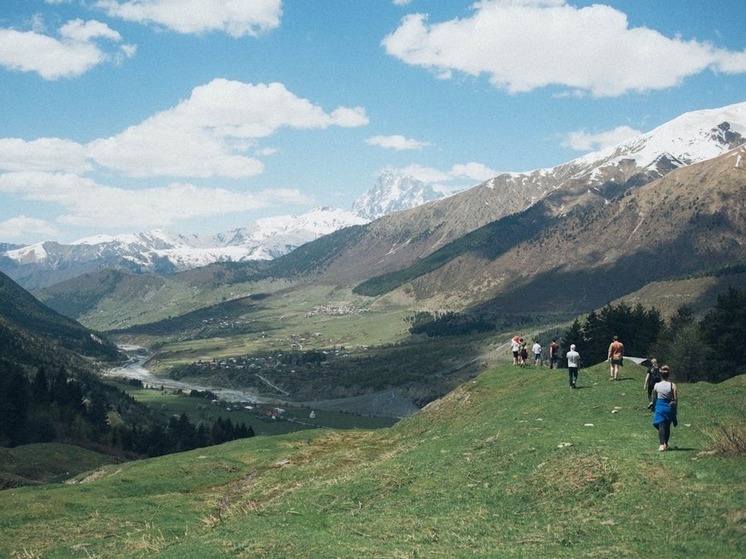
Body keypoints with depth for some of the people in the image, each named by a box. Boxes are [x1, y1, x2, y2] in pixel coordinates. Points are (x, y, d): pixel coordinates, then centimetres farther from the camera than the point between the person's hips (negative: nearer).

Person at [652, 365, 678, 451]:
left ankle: (662, 444, -20)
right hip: (669, 407, 1)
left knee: (661, 426, -3)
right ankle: (666, 444, 23)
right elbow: (676, 399, -5)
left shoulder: (656, 385, -4)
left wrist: (654, 404, 24)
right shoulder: (672, 385, -6)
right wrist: (675, 410, 7)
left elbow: (654, 398, 6)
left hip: (660, 407, -1)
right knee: (667, 427, 16)